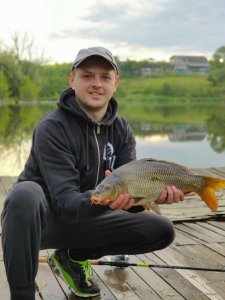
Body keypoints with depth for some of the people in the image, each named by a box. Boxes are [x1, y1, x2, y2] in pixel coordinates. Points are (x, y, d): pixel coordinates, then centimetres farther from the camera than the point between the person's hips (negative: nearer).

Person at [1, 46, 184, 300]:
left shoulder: (121, 130, -2)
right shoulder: (52, 127, -21)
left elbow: (130, 188, -11)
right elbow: (65, 202, -27)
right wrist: (101, 199, -48)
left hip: (82, 219, 6)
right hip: (38, 217, -6)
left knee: (162, 230, -4)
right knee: (25, 193, -40)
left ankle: (74, 257, 9)